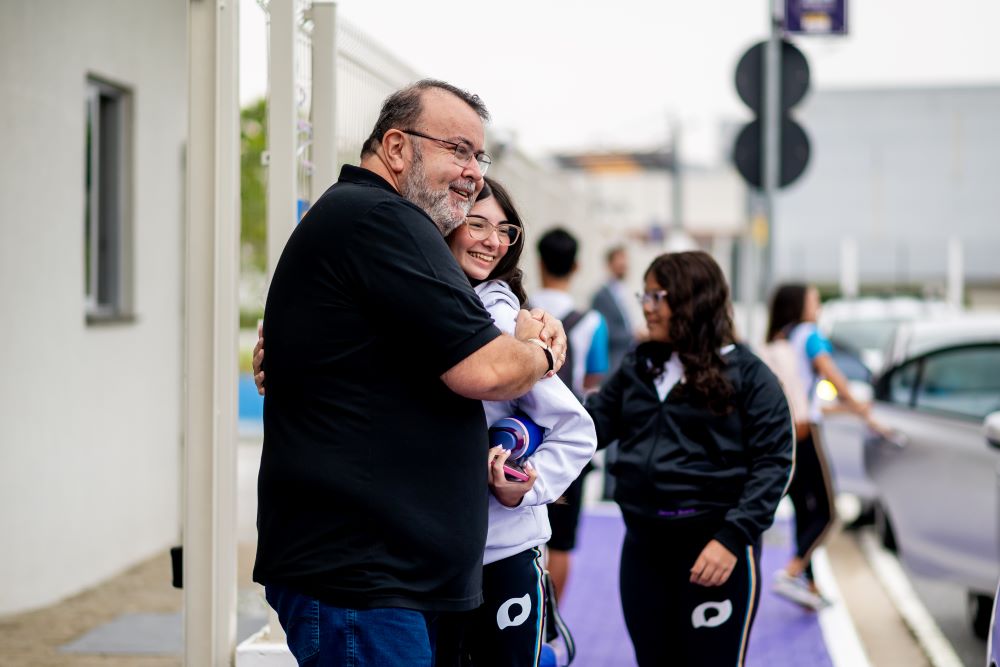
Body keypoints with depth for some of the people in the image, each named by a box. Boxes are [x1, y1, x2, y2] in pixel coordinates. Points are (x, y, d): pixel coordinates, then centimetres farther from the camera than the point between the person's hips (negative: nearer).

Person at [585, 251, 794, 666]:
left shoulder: (746, 373, -5)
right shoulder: (637, 367, 10)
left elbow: (773, 463, -9)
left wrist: (732, 538, -18)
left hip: (714, 547, -5)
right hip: (643, 546, 5)